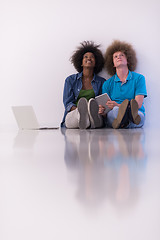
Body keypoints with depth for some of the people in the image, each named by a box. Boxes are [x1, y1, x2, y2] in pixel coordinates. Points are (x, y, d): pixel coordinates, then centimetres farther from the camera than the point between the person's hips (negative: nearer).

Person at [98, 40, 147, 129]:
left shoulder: (139, 78, 11)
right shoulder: (107, 84, 17)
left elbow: (138, 104, -2)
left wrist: (118, 106, -21)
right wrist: (102, 112, -18)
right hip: (112, 116, 0)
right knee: (116, 110, -37)